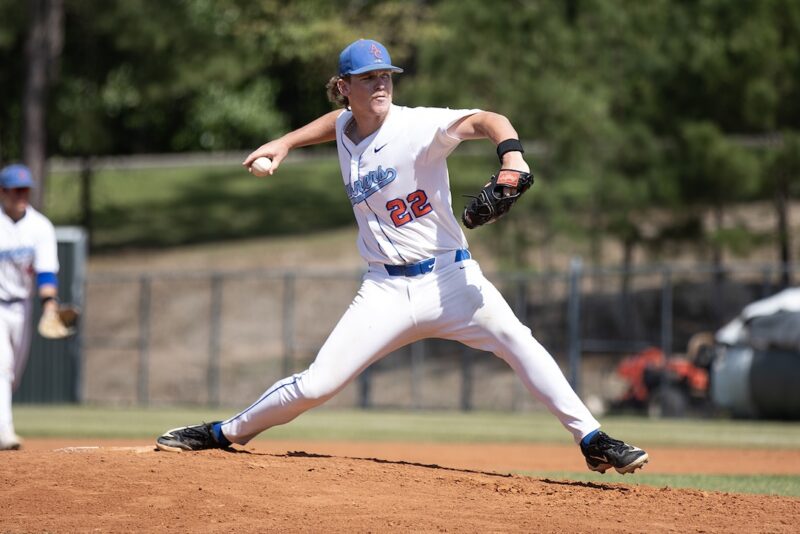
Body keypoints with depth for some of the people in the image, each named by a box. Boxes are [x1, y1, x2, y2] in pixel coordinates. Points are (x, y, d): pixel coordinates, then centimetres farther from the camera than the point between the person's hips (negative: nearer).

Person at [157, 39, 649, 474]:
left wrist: (511, 157, -45)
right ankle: (224, 434, 15)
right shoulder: (345, 130, 6)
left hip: (449, 277, -3)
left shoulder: (418, 126, -11)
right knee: (316, 385, -5)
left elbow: (487, 120, -26)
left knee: (516, 340, -28)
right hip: (386, 290, 3)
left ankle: (592, 441, -24)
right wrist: (285, 143, 24)